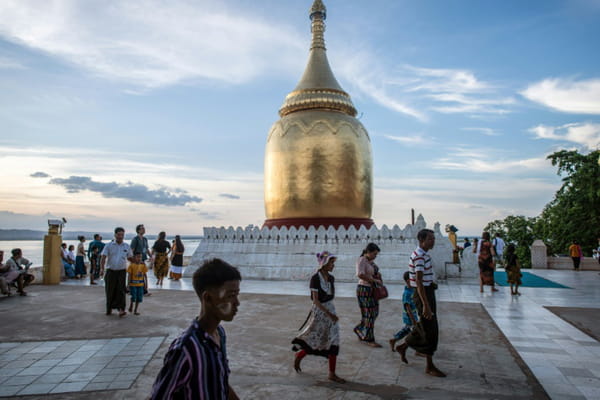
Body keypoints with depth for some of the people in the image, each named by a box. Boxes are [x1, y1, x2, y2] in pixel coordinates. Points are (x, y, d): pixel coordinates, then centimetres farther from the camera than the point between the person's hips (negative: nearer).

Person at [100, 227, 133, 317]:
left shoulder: (127, 246, 7)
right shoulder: (109, 246, 1)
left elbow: (130, 258, 14)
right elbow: (103, 257, -6)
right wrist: (102, 268, -19)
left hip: (121, 271, 0)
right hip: (110, 271, 0)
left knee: (121, 290, -9)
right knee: (110, 291, 7)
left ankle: (121, 310, -14)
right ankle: (109, 308, 25)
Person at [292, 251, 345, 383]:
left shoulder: (331, 278, 3)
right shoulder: (315, 278, -17)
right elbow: (315, 300, -19)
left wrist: (331, 312, 16)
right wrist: (329, 314, -23)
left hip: (330, 309, 7)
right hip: (319, 311, -6)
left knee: (333, 342, 5)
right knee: (314, 340, 4)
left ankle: (332, 374, 16)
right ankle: (298, 356, 32)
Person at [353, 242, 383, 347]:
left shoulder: (370, 261, 11)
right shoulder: (361, 261, -17)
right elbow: (360, 274, -31)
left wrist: (378, 274, 3)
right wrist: (375, 280, -26)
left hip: (372, 290, 9)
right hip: (364, 290, -9)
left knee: (374, 312, 14)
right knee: (369, 314, -2)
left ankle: (359, 329, 29)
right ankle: (369, 339, 8)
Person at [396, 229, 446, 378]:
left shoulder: (424, 255, 12)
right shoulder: (419, 256, -21)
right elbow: (419, 282, -27)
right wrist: (426, 305, -30)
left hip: (428, 292, 10)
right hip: (423, 294, -10)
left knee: (424, 327, 18)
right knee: (430, 330, -2)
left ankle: (403, 347, 32)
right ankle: (430, 366, 9)